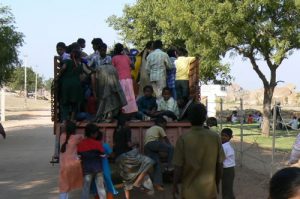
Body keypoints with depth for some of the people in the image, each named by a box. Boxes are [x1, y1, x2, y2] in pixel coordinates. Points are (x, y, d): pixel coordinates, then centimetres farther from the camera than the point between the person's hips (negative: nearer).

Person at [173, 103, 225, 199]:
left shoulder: (183, 139, -13)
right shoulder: (215, 137, -7)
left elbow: (178, 167, -10)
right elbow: (219, 165, 0)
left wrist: (175, 185, 5)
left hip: (190, 191, -1)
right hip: (209, 190, 2)